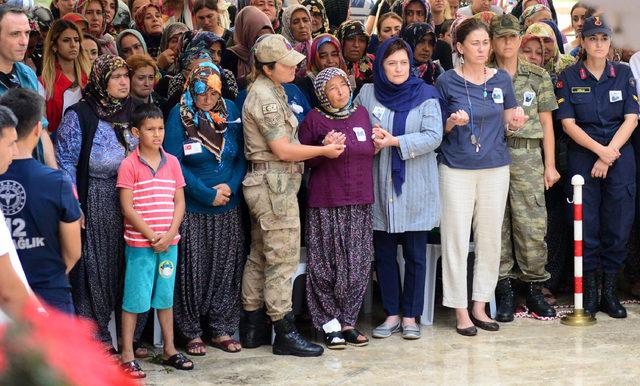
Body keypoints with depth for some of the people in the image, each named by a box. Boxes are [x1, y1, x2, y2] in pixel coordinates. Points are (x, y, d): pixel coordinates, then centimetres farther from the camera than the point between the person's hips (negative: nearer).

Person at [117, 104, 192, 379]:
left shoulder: (172, 162, 6)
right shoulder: (129, 165, -7)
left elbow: (179, 202, 5)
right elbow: (127, 208, -11)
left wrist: (169, 234, -8)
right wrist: (152, 236, -14)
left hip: (169, 242, 4)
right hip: (139, 243, -4)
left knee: (166, 297, 13)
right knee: (134, 298, 0)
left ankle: (169, 350, 24)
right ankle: (127, 355, 7)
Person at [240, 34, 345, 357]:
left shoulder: (269, 91, 16)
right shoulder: (266, 97, -15)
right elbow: (283, 150, -17)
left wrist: (322, 145, 8)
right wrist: (324, 150, -8)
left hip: (266, 182, 11)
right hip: (275, 185, -11)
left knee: (260, 256, 13)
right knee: (283, 257, -7)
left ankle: (252, 327, 20)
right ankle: (285, 333, -2)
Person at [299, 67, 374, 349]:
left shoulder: (361, 114, 11)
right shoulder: (314, 120, -2)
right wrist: (325, 148, -16)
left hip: (360, 202, 4)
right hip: (325, 204, -4)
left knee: (357, 265, 5)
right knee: (325, 266, -2)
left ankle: (347, 321, 15)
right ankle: (330, 323, 9)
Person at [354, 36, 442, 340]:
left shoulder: (425, 95, 0)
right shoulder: (367, 94, 6)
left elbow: (433, 136, -10)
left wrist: (394, 141, -18)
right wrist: (370, 138, -9)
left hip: (415, 188, -2)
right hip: (380, 186, 2)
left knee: (415, 255, 3)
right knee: (384, 254, 7)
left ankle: (410, 316, 14)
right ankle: (392, 314, 18)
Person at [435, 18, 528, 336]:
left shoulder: (502, 79, 6)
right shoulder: (447, 81, -2)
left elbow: (509, 125, 15)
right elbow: (436, 128, 5)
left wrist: (516, 123, -7)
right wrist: (452, 122, -15)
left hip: (495, 167, 3)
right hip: (456, 169, -3)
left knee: (490, 238, 7)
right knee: (456, 239, -2)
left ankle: (480, 306, 18)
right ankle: (461, 311, 7)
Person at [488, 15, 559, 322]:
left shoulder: (538, 77, 9)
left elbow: (546, 123, 10)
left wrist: (550, 165, 5)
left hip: (527, 156, 0)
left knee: (532, 226, -3)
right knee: (496, 225, 2)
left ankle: (534, 288, 11)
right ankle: (504, 291, 11)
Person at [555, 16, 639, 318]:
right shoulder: (568, 77, 2)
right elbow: (568, 123, -4)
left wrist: (609, 154, -10)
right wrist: (600, 150, -14)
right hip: (582, 157, -1)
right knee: (586, 223, -1)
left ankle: (609, 291, 11)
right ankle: (589, 290, 10)